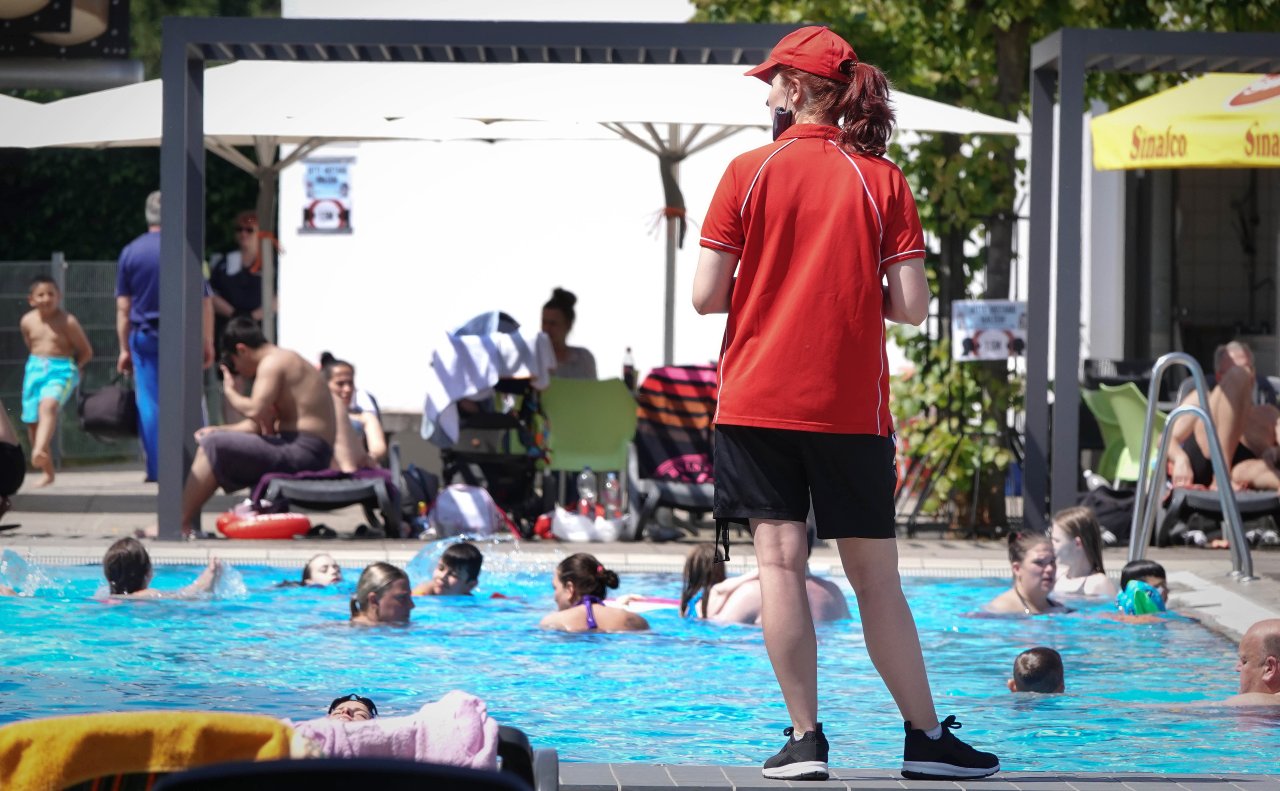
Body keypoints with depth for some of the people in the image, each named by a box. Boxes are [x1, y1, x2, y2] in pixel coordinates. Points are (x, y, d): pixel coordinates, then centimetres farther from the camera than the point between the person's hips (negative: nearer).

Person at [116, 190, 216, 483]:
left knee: (149, 404, 4)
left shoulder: (130, 252, 2)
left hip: (144, 336, 1)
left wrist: (125, 348, 9)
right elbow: (205, 303, -3)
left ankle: (156, 469, 1)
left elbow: (123, 308, 3)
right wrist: (208, 344, 4)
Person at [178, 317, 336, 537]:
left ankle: (181, 523, -9)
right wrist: (221, 430, 14)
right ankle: (191, 523, 7)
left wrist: (230, 392, -3)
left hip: (303, 452, -11)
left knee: (213, 446, -13)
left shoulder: (272, 363, -8)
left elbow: (256, 411, -22)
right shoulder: (287, 360, 22)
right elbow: (265, 423, 20)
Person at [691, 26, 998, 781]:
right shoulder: (883, 179, 1)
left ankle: (805, 738, -3)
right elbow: (911, 305, -4)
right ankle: (926, 738, 11)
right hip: (851, 405, 1)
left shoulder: (749, 172, -2)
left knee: (780, 560, 1)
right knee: (875, 573, 7)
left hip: (757, 399, -1)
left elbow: (706, 295, -4)